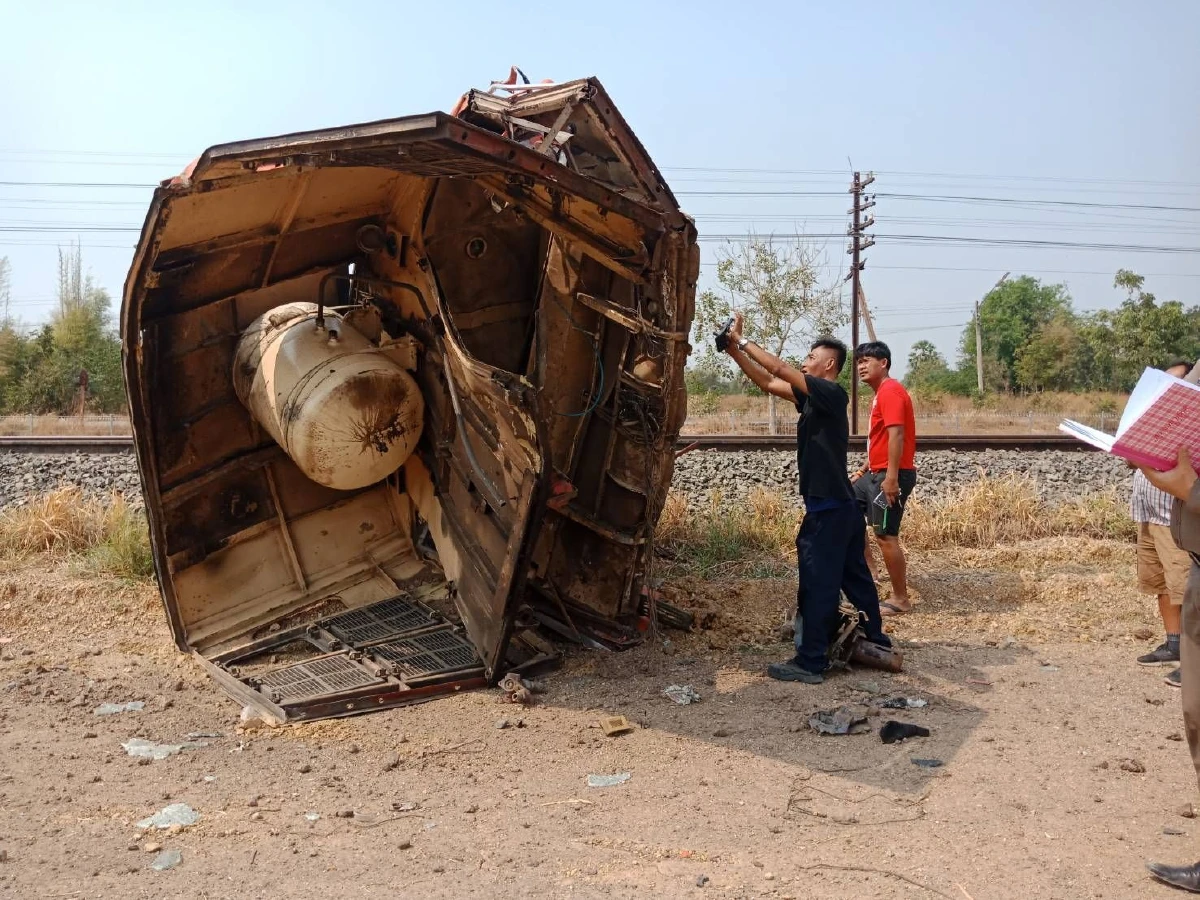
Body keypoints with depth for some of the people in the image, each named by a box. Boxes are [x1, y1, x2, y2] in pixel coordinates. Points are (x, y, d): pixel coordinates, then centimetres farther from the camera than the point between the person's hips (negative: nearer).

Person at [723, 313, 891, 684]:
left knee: (817, 586, -5)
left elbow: (778, 369, -20)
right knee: (856, 580, 17)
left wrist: (742, 340, -12)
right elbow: (768, 382, 11)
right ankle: (876, 644, 28)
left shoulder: (832, 394, -14)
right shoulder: (815, 398, 12)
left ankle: (810, 663, 1)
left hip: (828, 508, -10)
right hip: (841, 506, 10)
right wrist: (734, 351, 4)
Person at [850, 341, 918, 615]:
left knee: (885, 536, -7)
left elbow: (896, 435, -24)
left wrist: (891, 477, -28)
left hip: (890, 476, -11)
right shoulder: (881, 393, 18)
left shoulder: (890, 391, -15)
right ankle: (867, 568, 19)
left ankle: (901, 599, 3)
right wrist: (864, 469, 24)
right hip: (876, 473, 11)